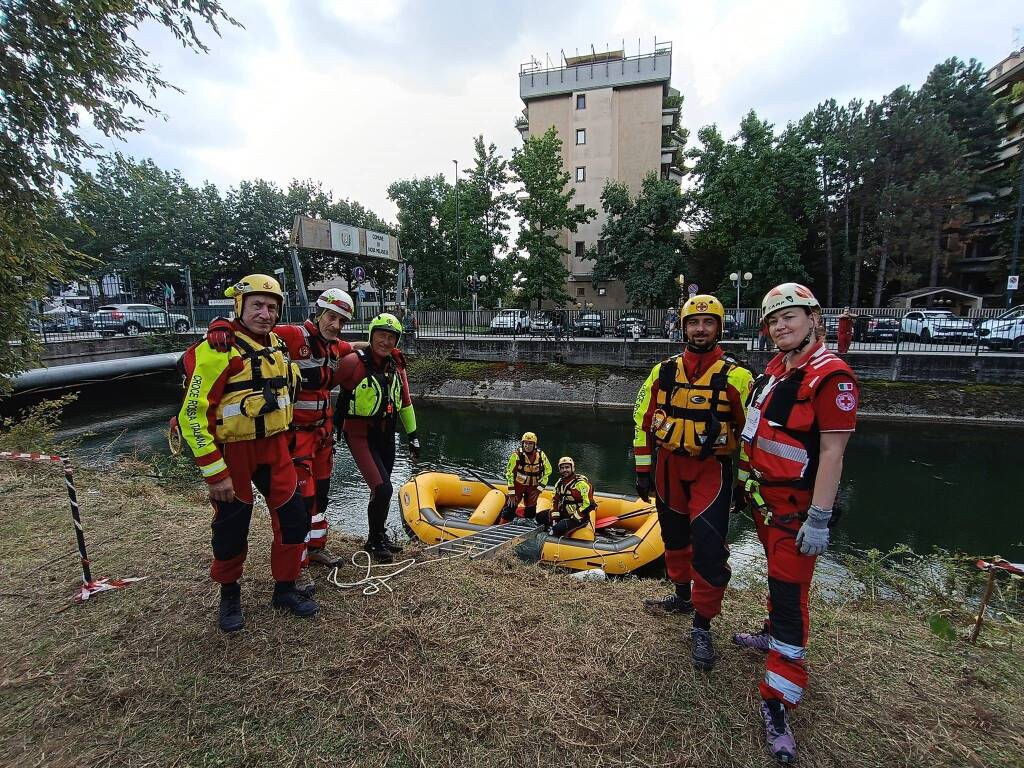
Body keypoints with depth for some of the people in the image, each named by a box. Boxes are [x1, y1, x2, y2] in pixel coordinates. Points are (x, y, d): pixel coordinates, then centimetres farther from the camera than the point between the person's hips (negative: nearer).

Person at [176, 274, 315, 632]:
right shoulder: (218, 349, -18)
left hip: (274, 448, 6)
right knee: (231, 530, 10)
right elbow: (192, 415, -19)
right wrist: (214, 472, -19)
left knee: (294, 518, 7)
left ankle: (285, 589, 27)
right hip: (232, 452, -6)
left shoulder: (278, 344, 5)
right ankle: (229, 595, 36)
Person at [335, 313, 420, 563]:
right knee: (383, 489, -13)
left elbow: (405, 402, 10)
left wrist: (413, 436, 13)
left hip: (386, 434, 6)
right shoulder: (354, 362, -17)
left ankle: (379, 536, 37)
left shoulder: (396, 365, 2)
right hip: (360, 435, -6)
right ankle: (375, 541, 12)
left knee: (381, 489, 17)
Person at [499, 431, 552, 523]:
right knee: (511, 506, -11)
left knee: (531, 510, 6)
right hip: (518, 484, -2)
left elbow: (548, 470, 2)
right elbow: (509, 472, -11)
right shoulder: (517, 454, -16)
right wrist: (511, 492, -11)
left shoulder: (541, 455, -9)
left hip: (533, 487, 2)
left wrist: (540, 487, -3)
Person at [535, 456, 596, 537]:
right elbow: (555, 500, 12)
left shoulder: (581, 483, -19)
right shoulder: (559, 483, 6)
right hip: (564, 512, 8)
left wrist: (574, 518, -21)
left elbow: (589, 504, -24)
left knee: (559, 528, -32)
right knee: (540, 517, 3)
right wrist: (555, 517, 0)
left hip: (580, 516, -8)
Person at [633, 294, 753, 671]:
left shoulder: (735, 376, -6)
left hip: (711, 469, -3)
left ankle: (702, 626, 11)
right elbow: (643, 420, 6)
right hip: (668, 466, 4)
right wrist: (643, 470, 5)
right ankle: (683, 596, 42)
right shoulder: (664, 371, 2)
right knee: (674, 537, 18)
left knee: (708, 548, -7)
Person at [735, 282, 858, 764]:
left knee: (789, 592, -3)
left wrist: (818, 519, -22)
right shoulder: (776, 366, 7)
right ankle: (772, 634, 48)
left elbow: (832, 453, -21)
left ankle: (778, 703, 7)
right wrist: (749, 479, 20)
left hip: (796, 506, -8)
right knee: (776, 574, 25)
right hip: (763, 495, 8)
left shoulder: (830, 376, -19)